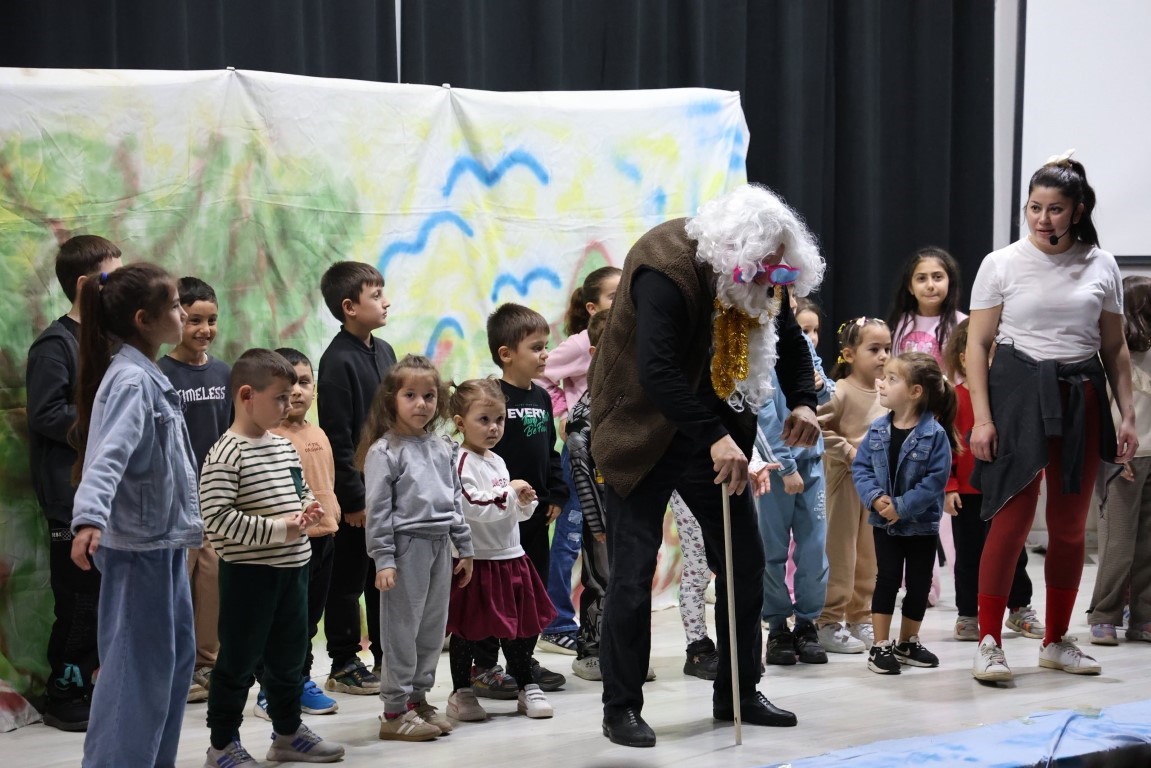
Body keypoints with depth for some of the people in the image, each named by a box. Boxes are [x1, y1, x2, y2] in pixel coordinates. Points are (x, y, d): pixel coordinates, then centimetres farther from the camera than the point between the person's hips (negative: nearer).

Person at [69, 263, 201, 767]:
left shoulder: (146, 376, 11)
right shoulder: (130, 381, -19)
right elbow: (108, 457, -35)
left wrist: (192, 517, 37)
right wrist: (89, 519, -50)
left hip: (165, 541, 10)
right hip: (139, 546, -10)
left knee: (175, 655, 17)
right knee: (138, 667, -7)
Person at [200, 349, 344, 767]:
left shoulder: (285, 447, 9)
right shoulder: (226, 455, -16)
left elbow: (302, 489, 24)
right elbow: (216, 518, -23)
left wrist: (309, 509, 0)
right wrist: (277, 530, -23)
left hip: (293, 568, 8)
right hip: (249, 572, -8)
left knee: (289, 655, 18)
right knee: (238, 661, 2)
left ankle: (288, 733, 32)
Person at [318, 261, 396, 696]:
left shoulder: (384, 351, 10)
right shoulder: (338, 361, -15)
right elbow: (337, 439, -17)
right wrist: (354, 499, -17)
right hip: (358, 491, -8)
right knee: (348, 580, 3)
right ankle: (344, 665, 12)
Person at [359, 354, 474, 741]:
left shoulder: (443, 448, 12)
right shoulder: (384, 451, -7)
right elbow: (377, 510, -10)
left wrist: (464, 548, 17)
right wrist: (383, 560, -15)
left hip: (439, 547, 7)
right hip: (406, 546, -6)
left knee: (433, 628, 11)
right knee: (402, 629, -2)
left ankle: (418, 697, 23)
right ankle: (395, 711, 4)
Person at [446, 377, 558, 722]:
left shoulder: (497, 461, 15)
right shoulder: (461, 462, -13)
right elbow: (474, 506, -24)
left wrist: (525, 503, 1)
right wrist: (510, 493, -14)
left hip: (509, 557, 8)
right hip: (475, 560, -8)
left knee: (518, 626, 13)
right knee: (465, 629, 1)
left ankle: (527, 687, 23)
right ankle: (461, 693, 12)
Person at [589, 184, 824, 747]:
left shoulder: (763, 277, -4)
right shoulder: (665, 268, -28)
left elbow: (790, 341, 12)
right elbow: (655, 371, -37)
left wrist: (802, 401, -8)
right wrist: (714, 438, -43)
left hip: (716, 434, 7)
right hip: (643, 435, -7)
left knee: (745, 562, 7)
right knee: (632, 573, -6)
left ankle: (738, 694, 21)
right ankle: (621, 709, 5)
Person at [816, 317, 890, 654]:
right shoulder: (841, 392, -15)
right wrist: (846, 451, -19)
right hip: (843, 480, -7)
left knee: (868, 554, 12)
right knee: (839, 552, -3)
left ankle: (860, 617, 22)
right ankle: (829, 622, 4)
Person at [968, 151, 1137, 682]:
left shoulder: (1100, 266, 8)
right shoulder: (1001, 264, 1)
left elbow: (1115, 350, 12)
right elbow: (977, 344, 0)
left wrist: (1128, 416, 5)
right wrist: (982, 417, -9)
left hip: (1081, 399, 3)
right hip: (1018, 394, -3)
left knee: (1069, 526, 8)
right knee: (1012, 519, -10)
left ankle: (1057, 641, 20)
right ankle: (988, 642, -3)